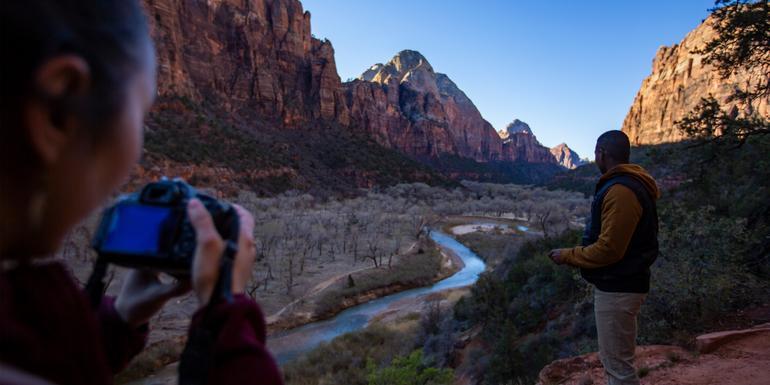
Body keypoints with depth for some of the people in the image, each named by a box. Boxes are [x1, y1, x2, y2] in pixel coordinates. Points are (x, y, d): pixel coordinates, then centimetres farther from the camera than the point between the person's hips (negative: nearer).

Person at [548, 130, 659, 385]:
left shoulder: (621, 192, -23)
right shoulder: (627, 185, 11)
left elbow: (608, 249, -25)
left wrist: (567, 256, -12)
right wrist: (575, 253, 11)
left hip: (617, 290, -11)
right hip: (618, 285, 11)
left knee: (618, 364, 0)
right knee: (614, 359, 22)